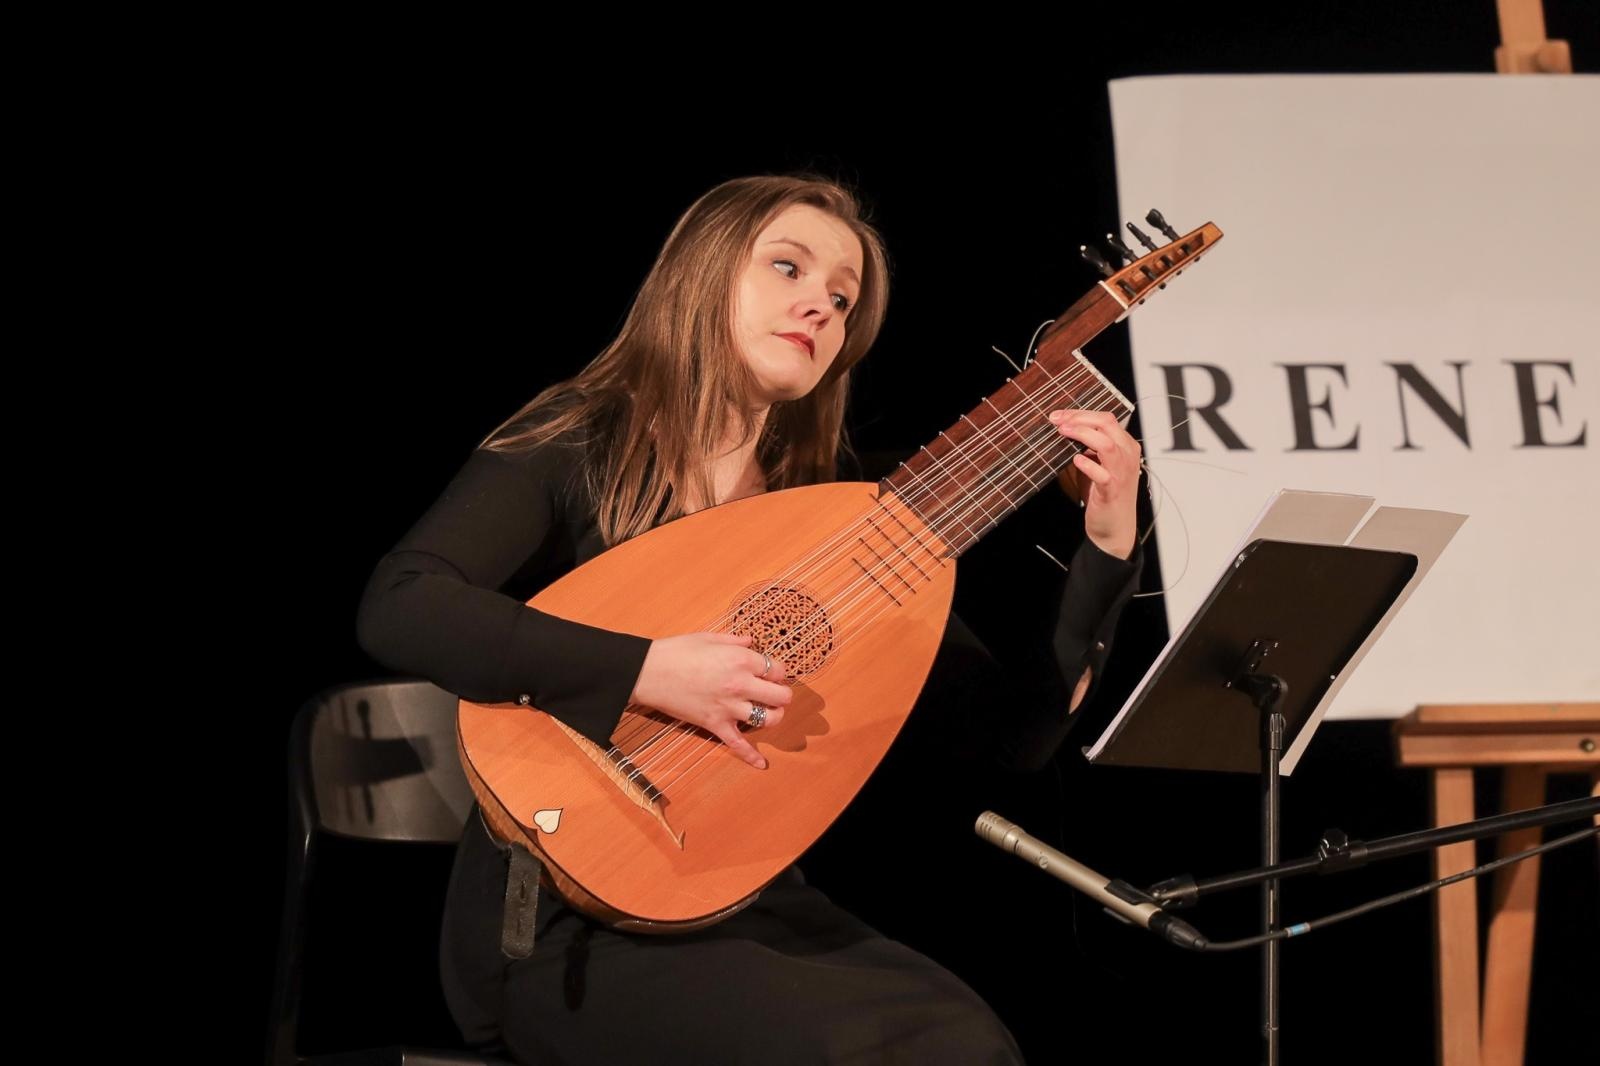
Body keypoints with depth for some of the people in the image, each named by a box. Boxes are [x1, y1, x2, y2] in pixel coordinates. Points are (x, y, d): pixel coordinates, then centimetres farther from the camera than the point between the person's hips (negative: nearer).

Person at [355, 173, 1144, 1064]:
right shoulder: (578, 445, -4)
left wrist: (1109, 553, -3)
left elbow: (1013, 736, 8)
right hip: (569, 929, -4)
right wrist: (648, 671, -27)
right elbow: (399, 609, -21)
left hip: (751, 912, 5)